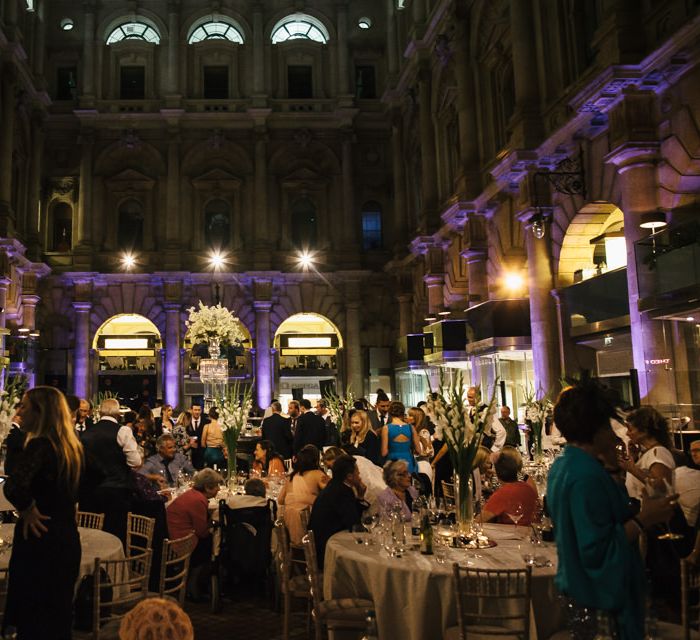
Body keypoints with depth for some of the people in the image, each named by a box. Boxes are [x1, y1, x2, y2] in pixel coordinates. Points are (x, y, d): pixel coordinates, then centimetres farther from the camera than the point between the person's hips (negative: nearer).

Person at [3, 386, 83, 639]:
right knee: (59, 615, 19)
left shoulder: (39, 445, -18)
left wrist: (27, 511, -15)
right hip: (68, 539, 8)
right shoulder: (72, 446, 6)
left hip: (40, 541, -8)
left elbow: (14, 488, -32)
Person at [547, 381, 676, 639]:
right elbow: (596, 551, -29)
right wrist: (643, 519, -22)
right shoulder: (587, 476, -28)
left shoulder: (561, 465, 5)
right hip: (604, 598, -10)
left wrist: (607, 463, 9)